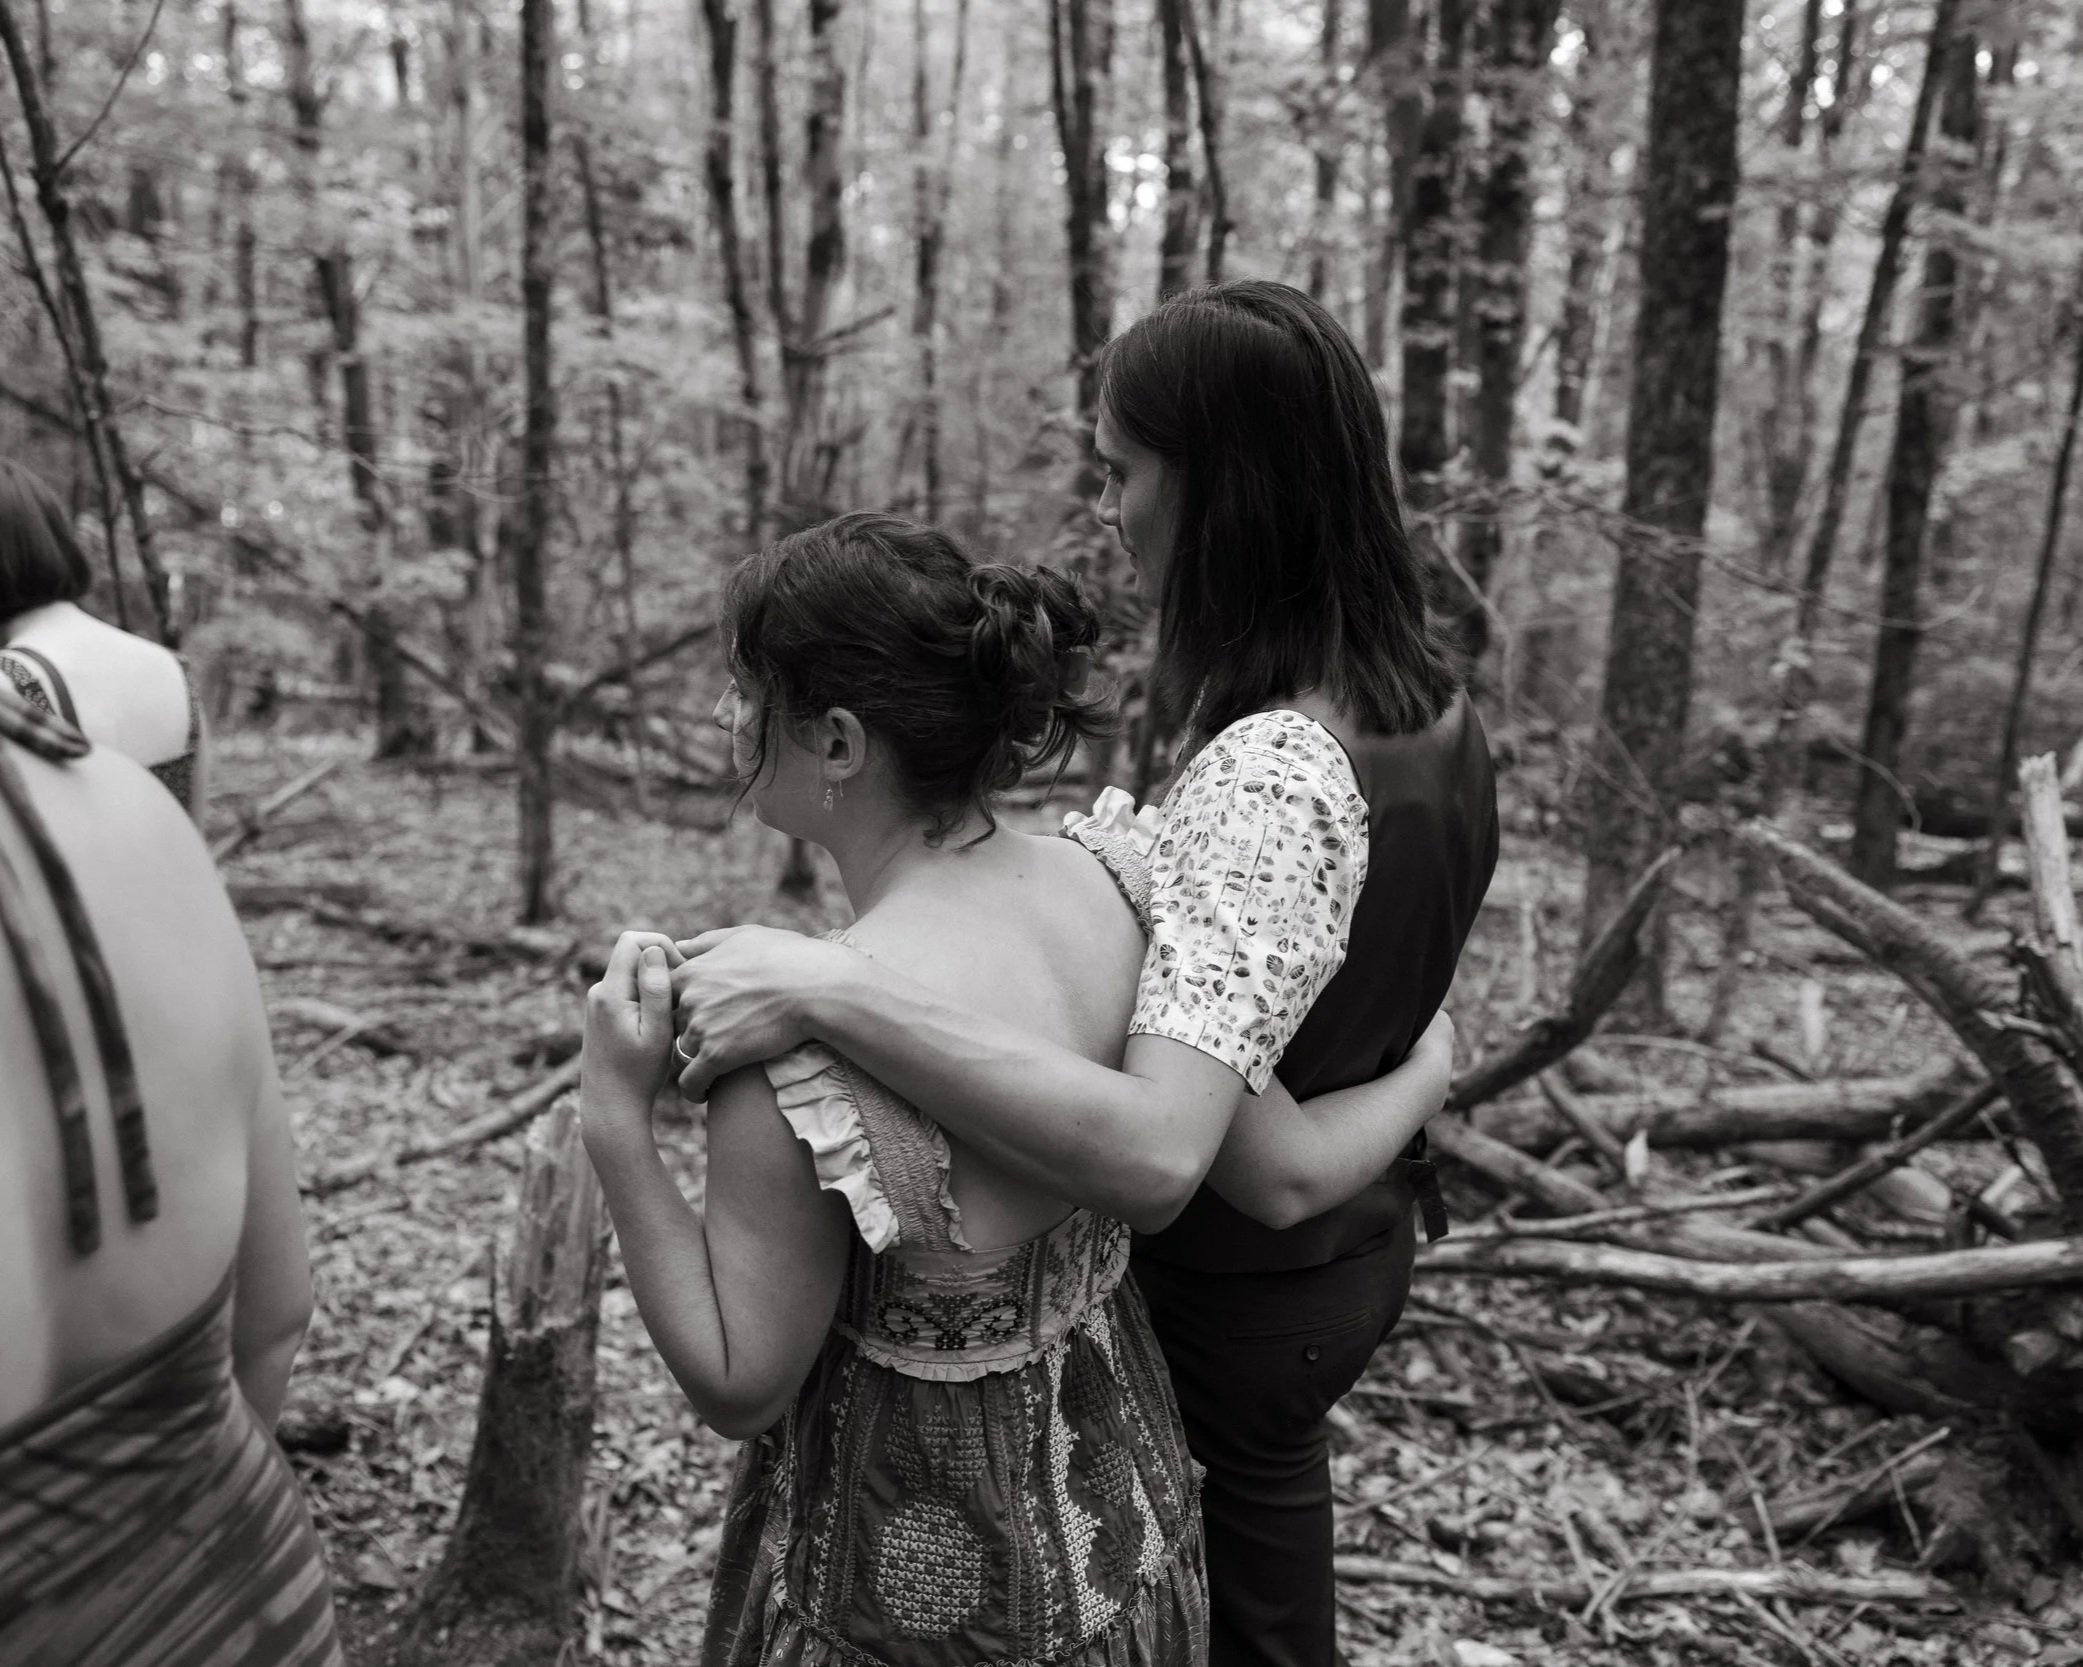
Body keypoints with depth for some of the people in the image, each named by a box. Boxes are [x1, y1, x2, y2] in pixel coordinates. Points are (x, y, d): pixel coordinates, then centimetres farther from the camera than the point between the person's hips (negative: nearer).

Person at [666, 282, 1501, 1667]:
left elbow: (1152, 1154, -43)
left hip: (1229, 1306, -7)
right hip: (1365, 1253, 7)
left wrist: (828, 986, -44)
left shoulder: (1266, 777, -31)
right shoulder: (1431, 702, -4)